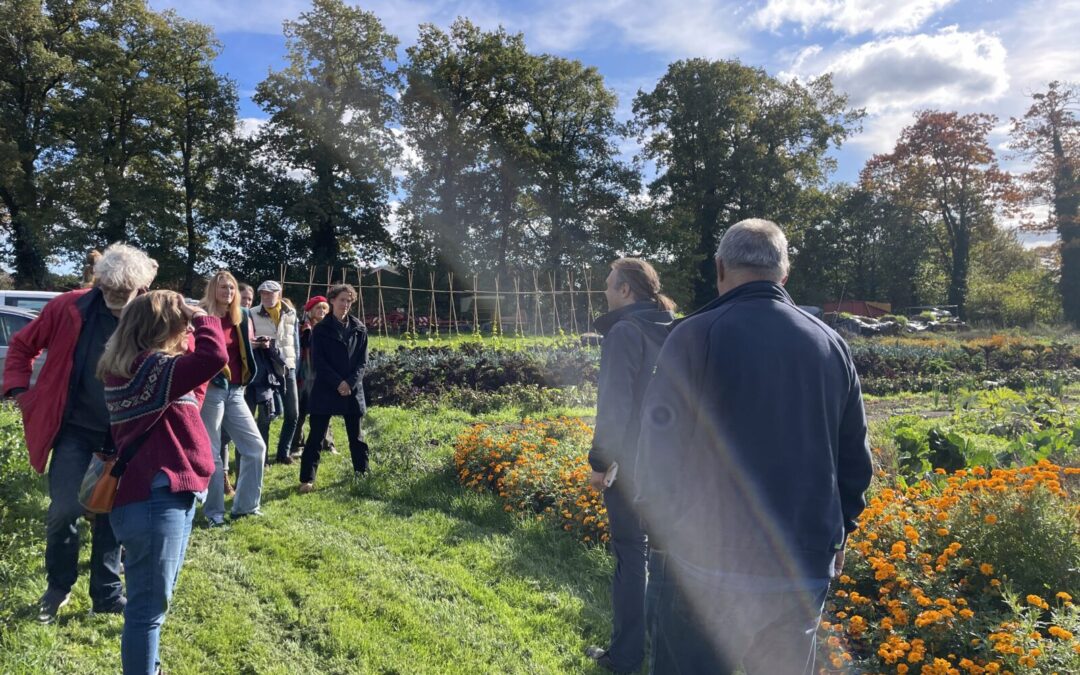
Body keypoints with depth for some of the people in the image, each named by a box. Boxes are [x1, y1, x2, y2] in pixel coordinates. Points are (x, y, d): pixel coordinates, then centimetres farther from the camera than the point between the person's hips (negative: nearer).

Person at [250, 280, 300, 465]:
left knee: (292, 413, 7)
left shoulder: (290, 314, 9)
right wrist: (258, 344, -18)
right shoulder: (253, 315, 0)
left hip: (287, 368, 4)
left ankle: (283, 452, 22)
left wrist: (295, 365, 10)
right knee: (266, 415, -1)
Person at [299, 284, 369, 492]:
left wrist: (350, 383, -11)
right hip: (325, 390, -3)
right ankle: (307, 479, 4)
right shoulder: (321, 329, -1)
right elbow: (318, 362, -6)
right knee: (316, 436, -1)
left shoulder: (359, 329, 6)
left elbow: (362, 360, 3)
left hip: (353, 389, 3)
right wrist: (338, 383, -15)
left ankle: (362, 472, 26)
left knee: (356, 435, 13)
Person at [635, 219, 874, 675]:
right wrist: (836, 534, 23)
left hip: (707, 564, -4)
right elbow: (855, 461, 10)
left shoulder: (696, 336, -11)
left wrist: (659, 530, 4)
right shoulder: (830, 345, 5)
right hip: (806, 568, 5)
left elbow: (659, 449, -11)